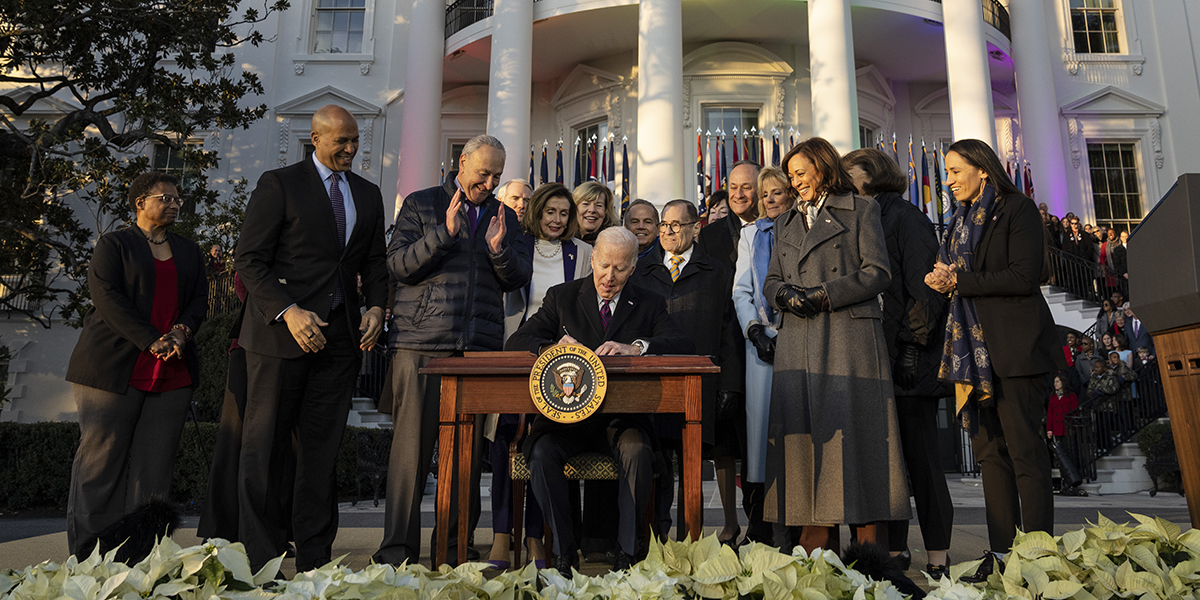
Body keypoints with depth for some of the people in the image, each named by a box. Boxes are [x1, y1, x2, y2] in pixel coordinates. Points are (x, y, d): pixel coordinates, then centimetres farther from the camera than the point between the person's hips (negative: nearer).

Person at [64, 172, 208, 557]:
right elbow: (106, 296, -7)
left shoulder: (189, 251, 20)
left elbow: (200, 298, 14)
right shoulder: (114, 244, 5)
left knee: (154, 465, 2)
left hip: (173, 373, 4)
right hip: (114, 367, -4)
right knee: (101, 458, -2)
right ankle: (84, 556, 7)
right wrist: (152, 342, -15)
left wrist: (182, 329, -8)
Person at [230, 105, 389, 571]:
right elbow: (249, 259, -5)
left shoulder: (368, 195, 16)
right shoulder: (278, 184, 0)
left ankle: (313, 561, 18)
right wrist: (288, 312, -17)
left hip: (339, 337, 4)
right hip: (280, 334, -4)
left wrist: (376, 306, 0)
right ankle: (260, 563, 12)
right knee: (264, 449, 1)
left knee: (322, 450, 8)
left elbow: (374, 261, 19)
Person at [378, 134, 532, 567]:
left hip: (480, 348, 3)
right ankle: (398, 547, 10)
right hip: (421, 343, -3)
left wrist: (500, 250, -7)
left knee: (467, 448, 4)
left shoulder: (505, 217, 18)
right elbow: (398, 265, -2)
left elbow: (519, 280, 12)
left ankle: (456, 545, 15)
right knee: (412, 445, -2)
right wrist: (444, 233, -13)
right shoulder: (421, 205, 9)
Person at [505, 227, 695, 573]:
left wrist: (635, 347, -25)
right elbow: (515, 344, 1)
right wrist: (553, 347, -22)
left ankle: (627, 553, -15)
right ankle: (564, 551, -12)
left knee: (638, 452, -31)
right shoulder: (561, 297, 8)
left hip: (623, 418, 0)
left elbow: (684, 347, -7)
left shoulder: (649, 305, 8)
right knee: (542, 453, -28)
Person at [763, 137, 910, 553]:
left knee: (855, 435, -6)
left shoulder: (860, 210, 9)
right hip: (799, 345, 4)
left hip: (850, 336, -4)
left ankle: (871, 553, 2)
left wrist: (824, 295, -10)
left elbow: (878, 273, -1)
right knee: (806, 434, -1)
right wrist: (786, 294, -4)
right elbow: (771, 281, 19)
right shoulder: (786, 222, 24)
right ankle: (819, 554, 4)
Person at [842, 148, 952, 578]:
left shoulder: (904, 216, -3)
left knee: (919, 452, -1)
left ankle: (937, 557, 8)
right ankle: (894, 548, 17)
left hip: (905, 356, -7)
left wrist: (912, 342, -17)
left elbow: (923, 285, -11)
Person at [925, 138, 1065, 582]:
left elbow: (1022, 277, -13)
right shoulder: (961, 221, 21)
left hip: (1014, 346, -7)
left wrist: (960, 282, -12)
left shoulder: (1017, 210, -1)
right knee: (990, 450, 6)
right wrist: (945, 280, 0)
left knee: (1024, 450, -6)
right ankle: (1001, 555, 11)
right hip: (974, 346, 7)